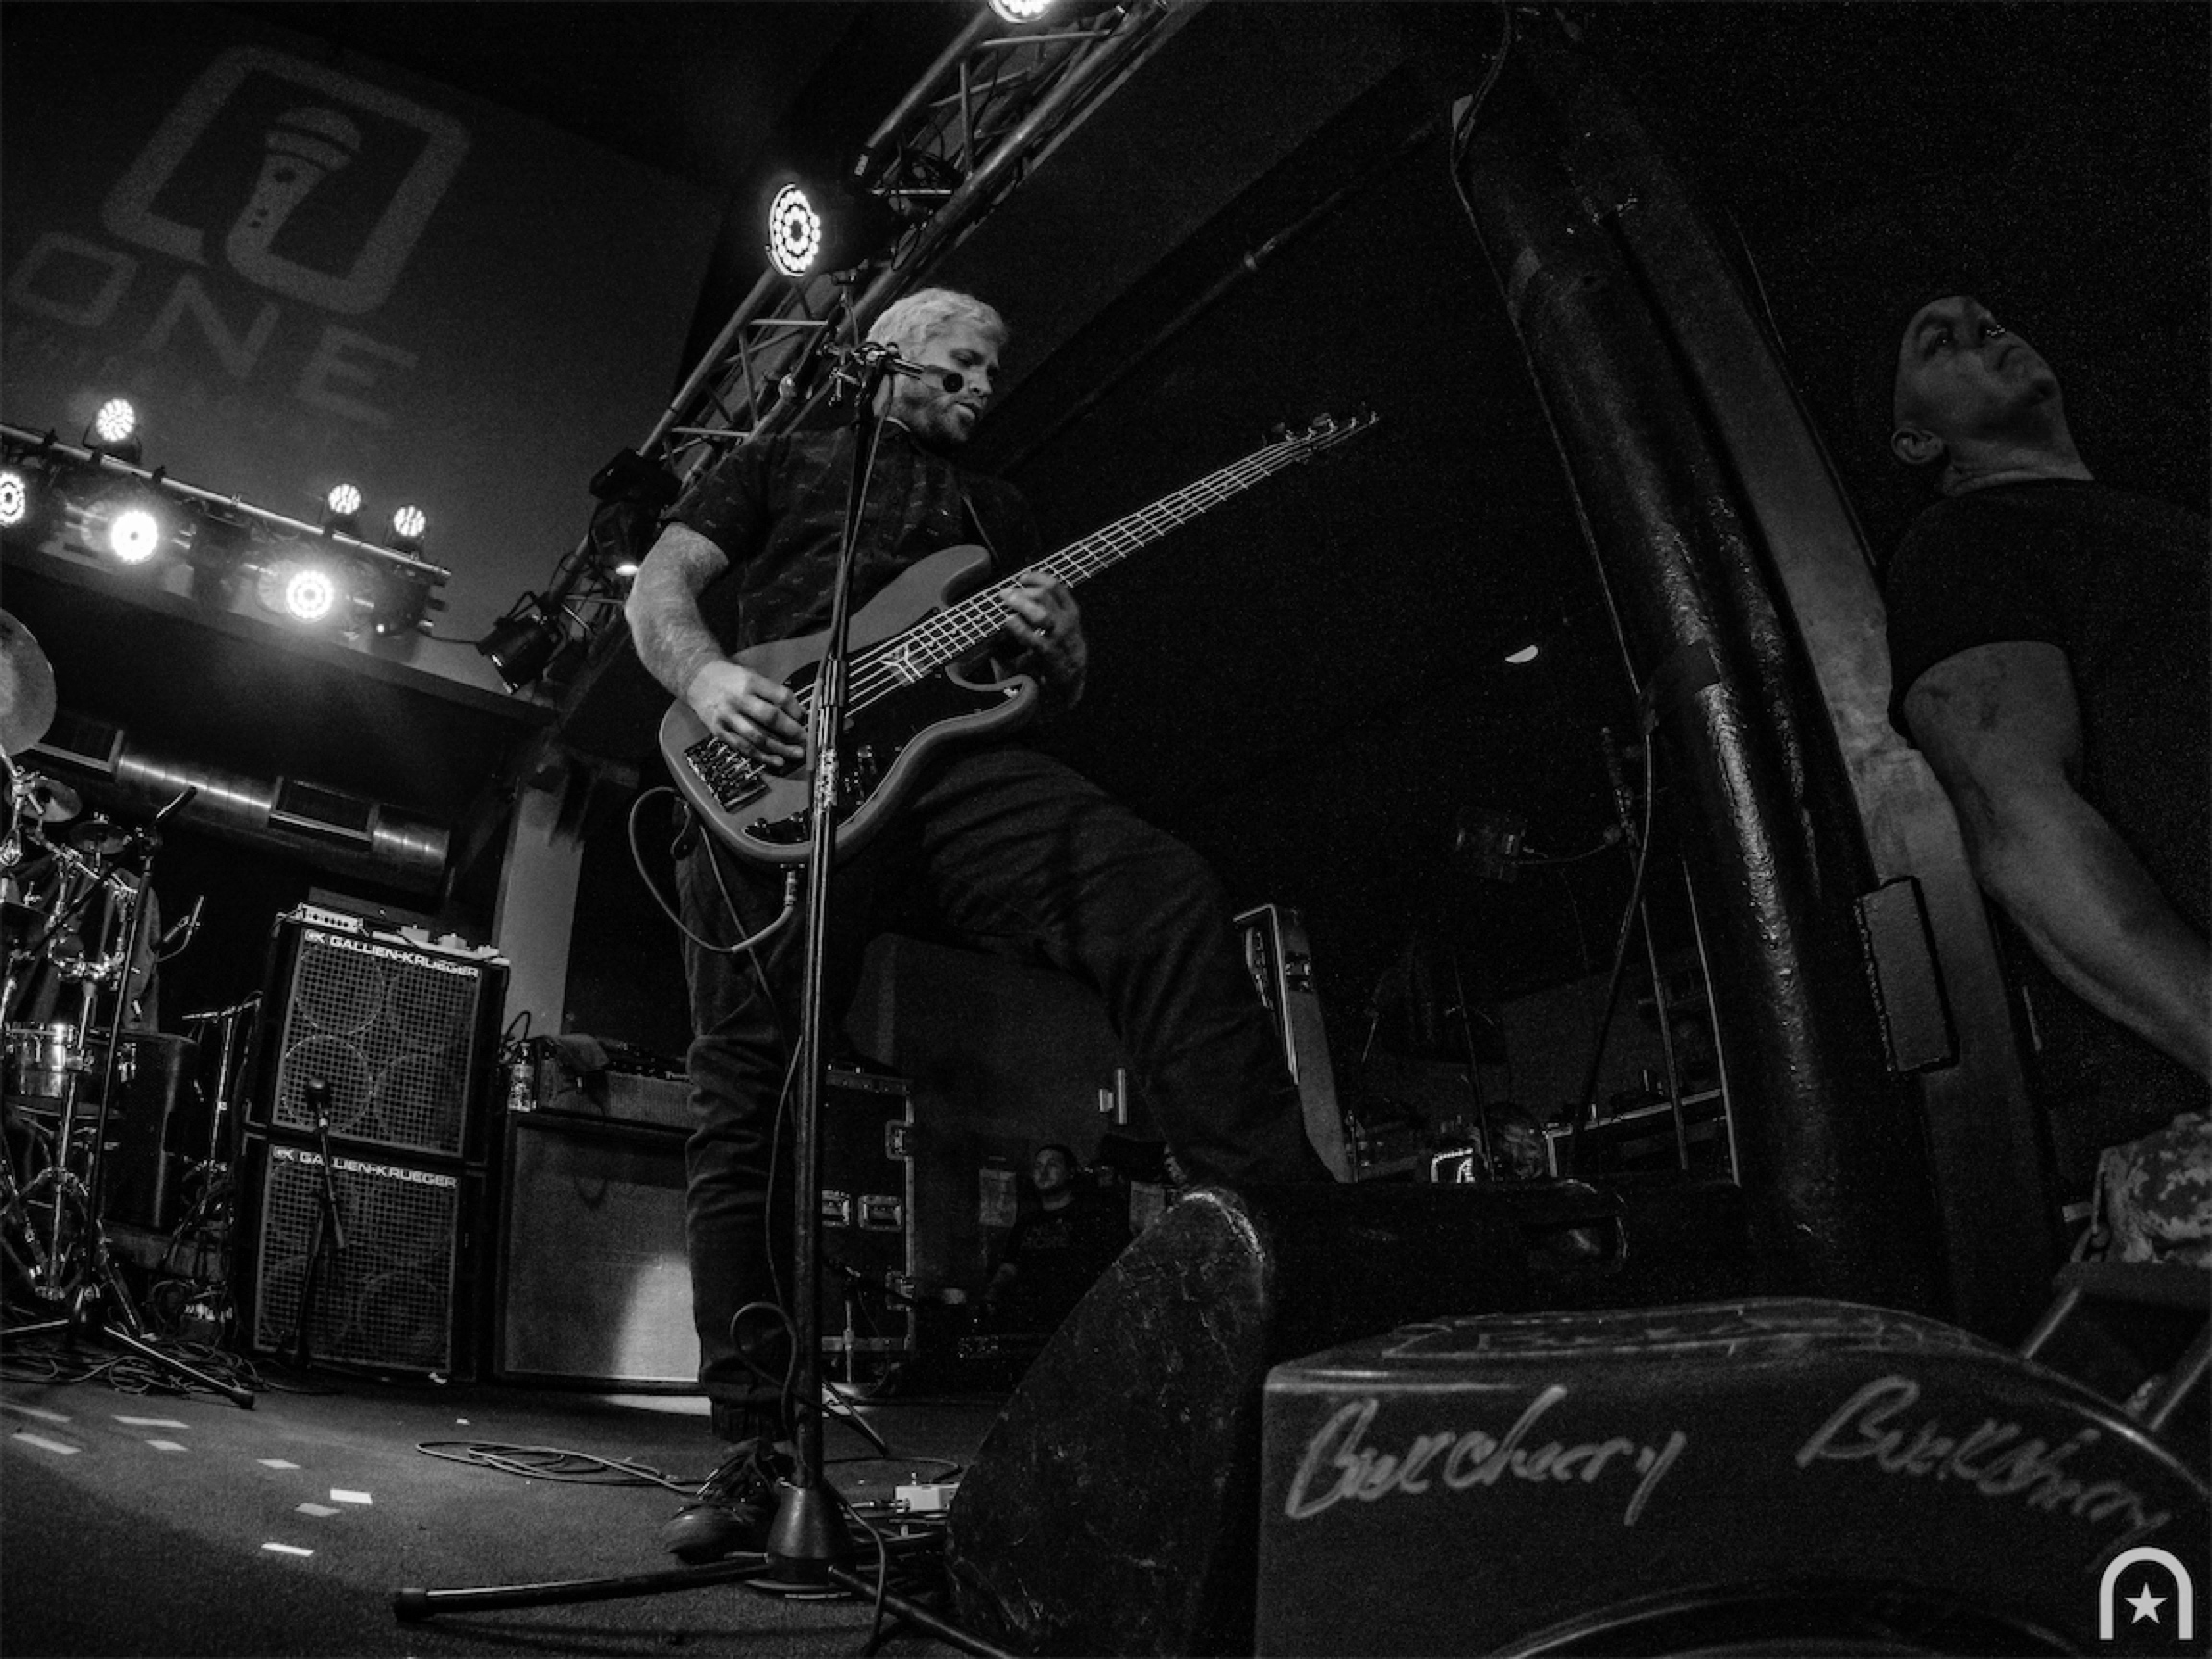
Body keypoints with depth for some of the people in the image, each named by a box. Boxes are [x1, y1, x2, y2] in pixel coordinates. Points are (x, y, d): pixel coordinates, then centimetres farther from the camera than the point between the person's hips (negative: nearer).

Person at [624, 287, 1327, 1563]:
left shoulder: (1000, 513, 34)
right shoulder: (779, 463, 26)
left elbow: (1068, 693, 29)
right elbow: (659, 588, 14)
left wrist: (1057, 644, 3)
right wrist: (706, 676, -9)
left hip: (955, 760, 2)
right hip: (777, 779, -1)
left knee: (1170, 901, -26)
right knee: (745, 1099, -11)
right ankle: (756, 1453, -5)